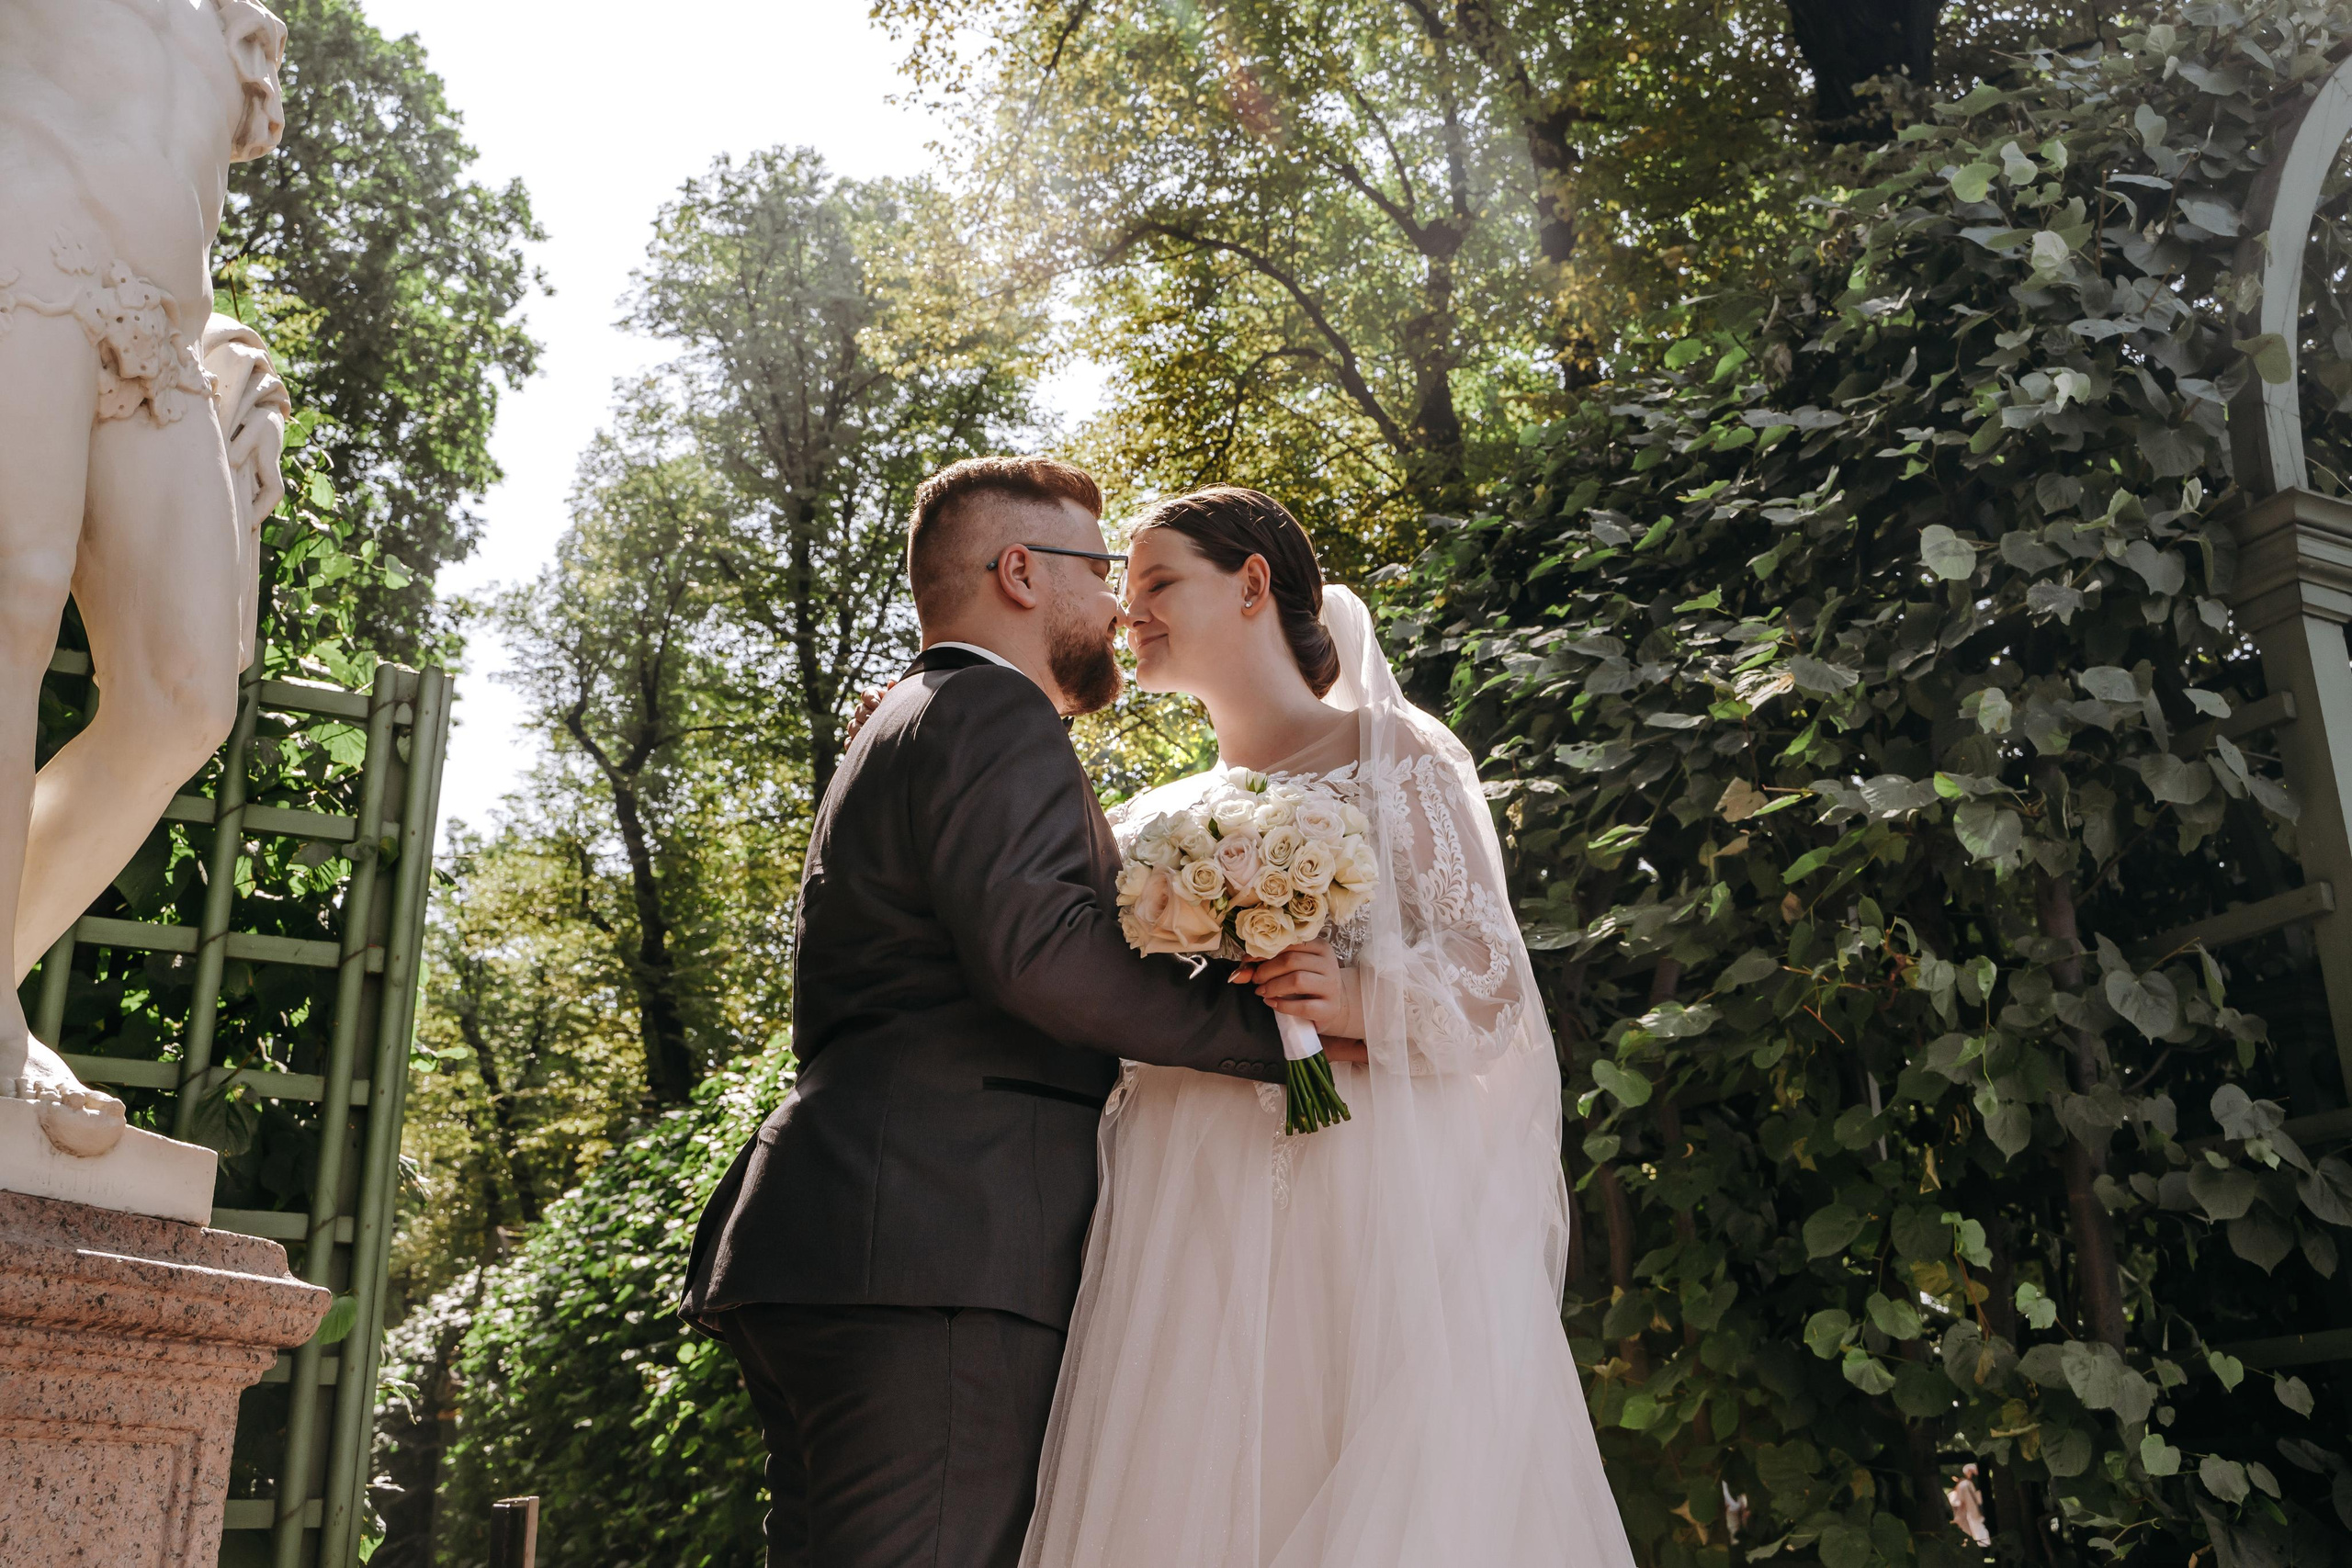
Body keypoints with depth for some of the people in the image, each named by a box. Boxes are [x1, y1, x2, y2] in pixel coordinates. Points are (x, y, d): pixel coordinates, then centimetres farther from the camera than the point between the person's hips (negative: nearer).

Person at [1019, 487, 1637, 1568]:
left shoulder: (1393, 755, 7)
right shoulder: (1160, 822, 20)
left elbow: (1491, 987, 0)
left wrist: (1362, 1001, -21)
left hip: (1368, 1211, -4)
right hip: (1192, 1234, 4)